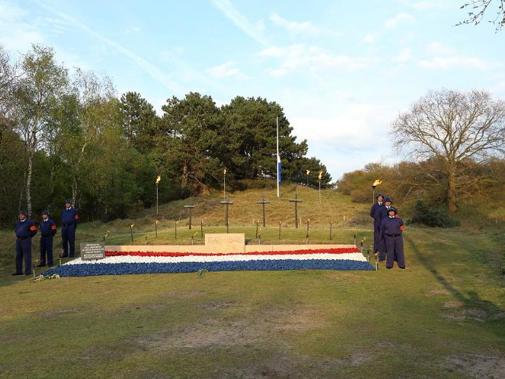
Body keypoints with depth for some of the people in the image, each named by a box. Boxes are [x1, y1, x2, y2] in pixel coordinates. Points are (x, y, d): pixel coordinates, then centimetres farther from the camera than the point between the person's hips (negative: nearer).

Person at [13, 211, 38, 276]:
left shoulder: (29, 222, -3)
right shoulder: (17, 223, 16)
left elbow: (34, 230, -1)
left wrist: (28, 236, 1)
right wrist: (17, 236, 18)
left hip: (26, 240, -7)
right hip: (18, 240, 7)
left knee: (27, 256, -6)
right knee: (18, 256, 9)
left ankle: (28, 271, -4)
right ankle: (19, 271, 16)